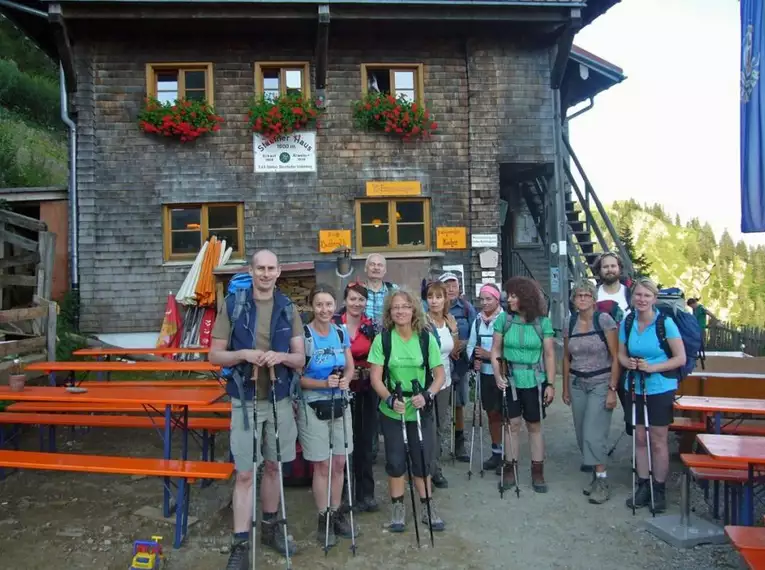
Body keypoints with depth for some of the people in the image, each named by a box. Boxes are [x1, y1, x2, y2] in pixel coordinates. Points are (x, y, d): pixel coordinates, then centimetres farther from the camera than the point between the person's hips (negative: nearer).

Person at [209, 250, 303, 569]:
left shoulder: (288, 309, 1)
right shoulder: (232, 305, -6)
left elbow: (300, 359, 2)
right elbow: (215, 355, -3)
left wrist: (281, 356, -19)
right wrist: (243, 354, -21)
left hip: (279, 399, 3)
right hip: (245, 400, -3)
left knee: (273, 466, 16)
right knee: (244, 473, 2)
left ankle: (269, 527, 35)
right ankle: (240, 544, 13)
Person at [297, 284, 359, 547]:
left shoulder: (342, 333, 2)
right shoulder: (303, 335, -14)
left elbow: (350, 367, 8)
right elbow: (297, 377, -13)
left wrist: (346, 379, -14)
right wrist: (323, 383, -27)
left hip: (340, 404, 5)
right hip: (313, 407, -5)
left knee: (339, 464, 12)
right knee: (322, 466, 4)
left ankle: (337, 513, 29)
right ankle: (324, 518, 21)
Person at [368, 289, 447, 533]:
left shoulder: (427, 338, -5)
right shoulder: (382, 339, -8)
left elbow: (440, 374, -2)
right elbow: (375, 378, -8)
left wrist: (426, 395, -18)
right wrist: (390, 399, -23)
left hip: (421, 411, 1)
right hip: (392, 412, -1)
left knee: (422, 460, 10)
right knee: (395, 461, 8)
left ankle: (426, 507, 29)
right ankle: (398, 508, 27)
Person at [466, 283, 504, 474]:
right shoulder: (478, 320, 5)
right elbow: (471, 345, 10)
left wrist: (490, 355, -22)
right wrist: (474, 359, -7)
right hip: (485, 374, 6)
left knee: (503, 414, 3)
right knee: (492, 414, 17)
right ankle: (496, 452, 32)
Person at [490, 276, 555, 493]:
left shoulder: (542, 322, -6)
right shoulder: (504, 319, -4)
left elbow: (549, 355, -2)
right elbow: (495, 350, -1)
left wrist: (550, 384, -5)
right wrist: (497, 375, -12)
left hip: (534, 382, 0)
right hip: (510, 381, 1)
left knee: (535, 426, 10)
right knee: (512, 424, 7)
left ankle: (538, 471, 21)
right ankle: (510, 468, 19)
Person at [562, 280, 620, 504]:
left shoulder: (604, 320, -9)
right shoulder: (569, 323, 5)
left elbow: (616, 357, -10)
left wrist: (612, 390, -14)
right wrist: (565, 389, 14)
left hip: (600, 383, -5)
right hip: (577, 384, 5)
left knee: (593, 433, -9)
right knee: (583, 433, 7)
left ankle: (602, 481, 4)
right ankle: (596, 475, 22)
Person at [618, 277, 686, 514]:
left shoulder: (665, 323, -13)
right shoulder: (627, 323, 0)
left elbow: (681, 358, -11)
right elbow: (621, 354, 9)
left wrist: (652, 367, -21)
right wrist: (628, 363, -13)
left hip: (660, 389, -4)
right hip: (635, 388, 4)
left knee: (658, 441, 4)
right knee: (640, 439, 11)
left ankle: (659, 490, 19)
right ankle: (642, 486, 24)